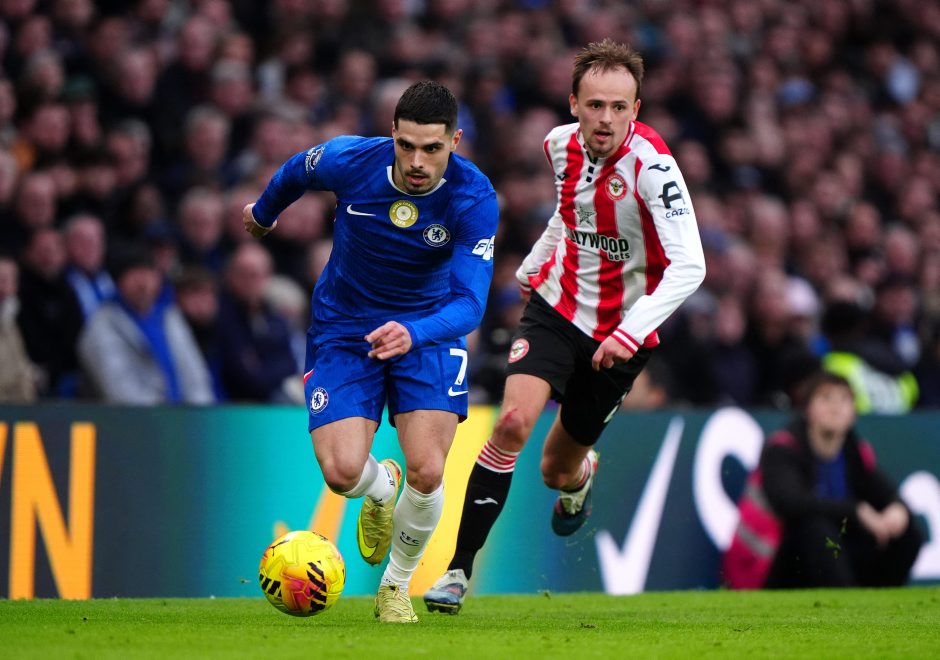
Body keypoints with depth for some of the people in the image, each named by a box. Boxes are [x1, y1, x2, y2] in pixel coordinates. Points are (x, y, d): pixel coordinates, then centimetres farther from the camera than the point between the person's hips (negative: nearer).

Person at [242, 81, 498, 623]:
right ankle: (381, 489, 24)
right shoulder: (349, 161, -21)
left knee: (427, 474, -18)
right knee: (343, 472, -18)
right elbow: (297, 172, 4)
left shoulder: (475, 198, -24)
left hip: (429, 329, -1)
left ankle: (396, 587, 13)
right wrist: (264, 212, 25)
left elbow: (470, 301, -31)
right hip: (344, 329, 1)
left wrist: (414, 333, -51)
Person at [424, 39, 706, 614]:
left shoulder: (652, 166, -24)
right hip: (556, 307, 2)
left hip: (618, 337, -2)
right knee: (514, 421, -23)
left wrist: (632, 332, -39)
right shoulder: (562, 144, -6)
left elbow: (688, 267, -30)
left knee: (558, 470, 10)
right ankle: (458, 570, -16)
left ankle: (581, 474, 52)